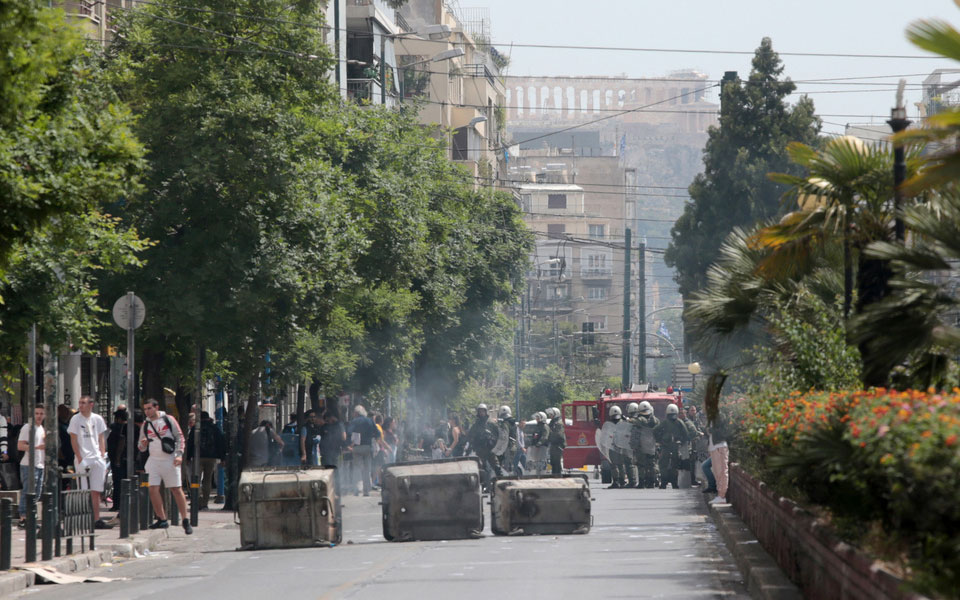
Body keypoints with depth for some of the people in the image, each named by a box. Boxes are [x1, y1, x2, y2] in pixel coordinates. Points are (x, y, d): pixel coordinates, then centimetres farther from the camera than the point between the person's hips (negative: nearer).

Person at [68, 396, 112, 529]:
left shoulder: (98, 419, 10)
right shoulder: (76, 419, -1)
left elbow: (101, 439, 15)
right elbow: (73, 440, -3)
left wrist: (103, 456, 5)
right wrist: (80, 459, -11)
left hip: (97, 458, 4)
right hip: (83, 459, -4)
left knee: (96, 492, 4)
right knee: (83, 493, -6)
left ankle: (97, 520, 8)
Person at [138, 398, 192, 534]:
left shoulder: (168, 420, 0)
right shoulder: (145, 425, 11)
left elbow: (179, 437, 0)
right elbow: (141, 448, 16)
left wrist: (179, 454, -11)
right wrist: (143, 444, -8)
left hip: (170, 460, -4)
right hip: (154, 460, 4)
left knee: (177, 490, -3)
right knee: (153, 489, -8)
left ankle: (186, 521, 2)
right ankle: (162, 519, 3)